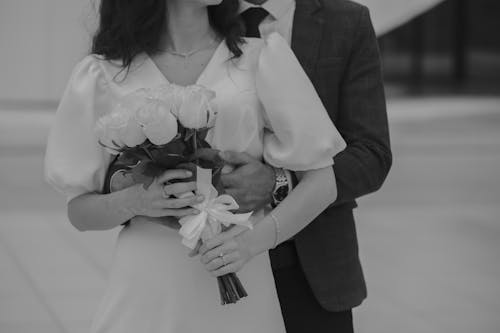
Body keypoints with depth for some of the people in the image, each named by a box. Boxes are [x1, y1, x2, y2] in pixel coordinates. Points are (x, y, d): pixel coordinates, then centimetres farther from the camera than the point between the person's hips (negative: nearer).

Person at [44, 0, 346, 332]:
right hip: (145, 290, 0)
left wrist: (257, 237, -16)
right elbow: (79, 211, 7)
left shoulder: (262, 59, 2)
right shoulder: (101, 77, 3)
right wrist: (135, 201, -14)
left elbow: (322, 183, 1)